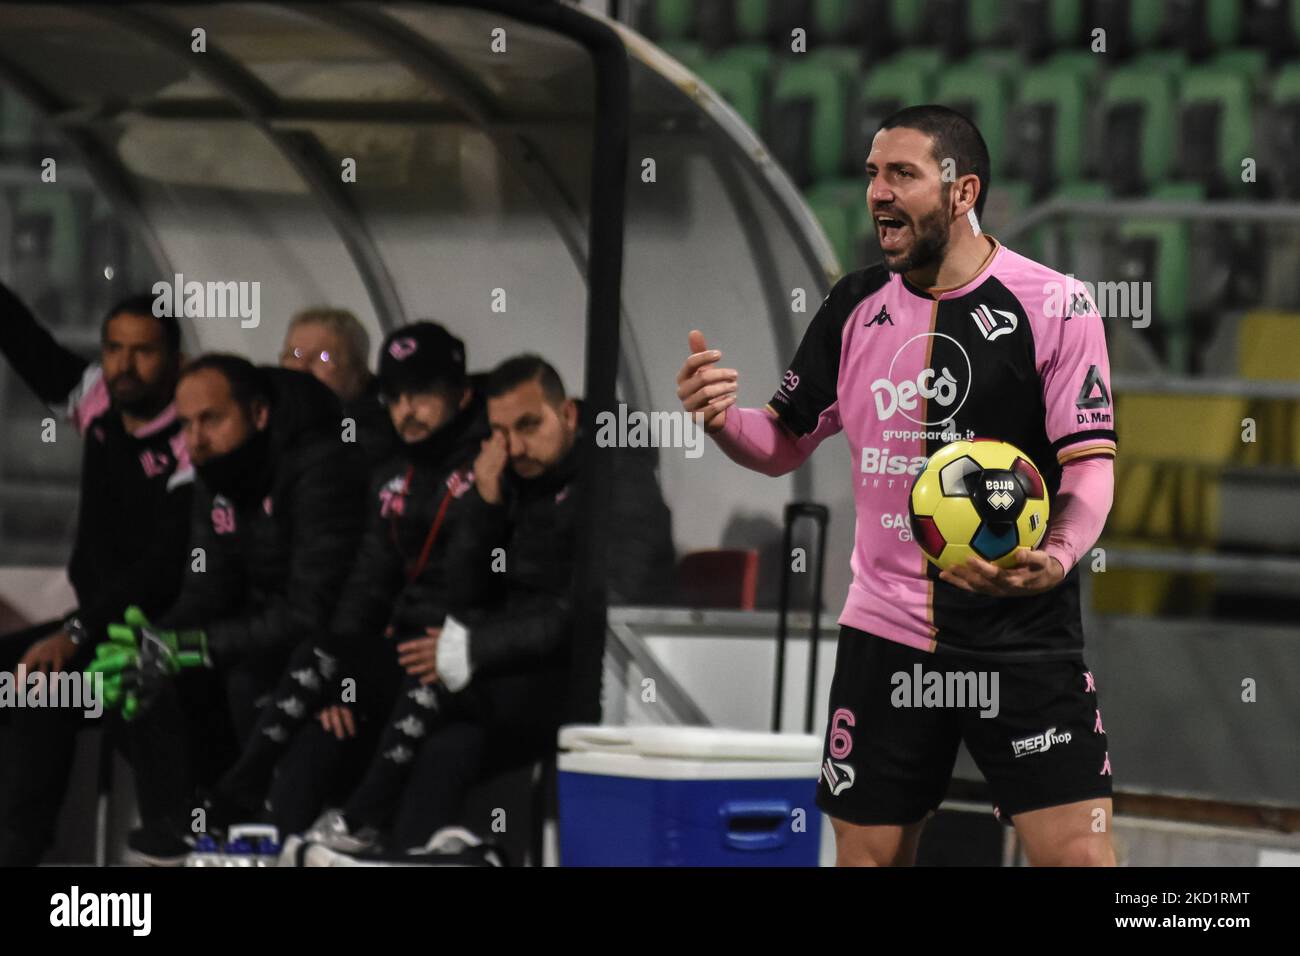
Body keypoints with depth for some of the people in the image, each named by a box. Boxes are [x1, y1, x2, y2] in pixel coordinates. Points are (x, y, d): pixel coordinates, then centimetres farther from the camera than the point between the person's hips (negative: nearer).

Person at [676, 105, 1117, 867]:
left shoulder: (1055, 307, -8)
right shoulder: (857, 306, 6)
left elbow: (1089, 468, -11)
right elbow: (785, 445, 15)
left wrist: (1055, 559, -31)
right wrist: (721, 417, -8)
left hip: (1023, 636, -4)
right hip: (887, 633, 4)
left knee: (1080, 854, -13)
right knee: (867, 854, 7)